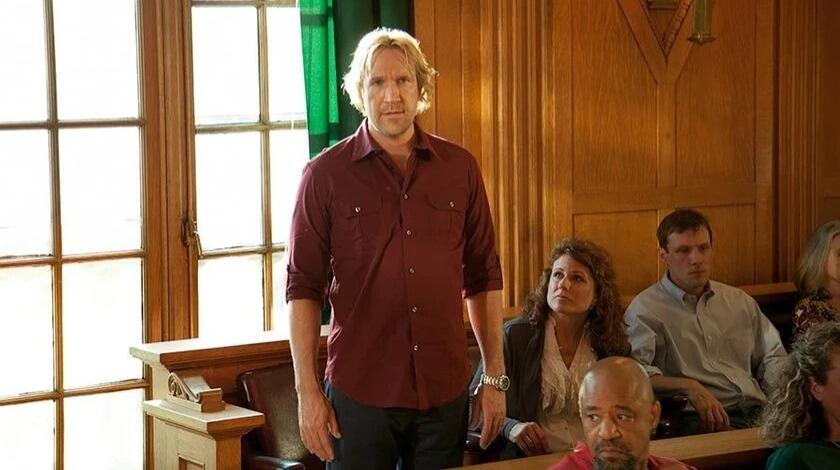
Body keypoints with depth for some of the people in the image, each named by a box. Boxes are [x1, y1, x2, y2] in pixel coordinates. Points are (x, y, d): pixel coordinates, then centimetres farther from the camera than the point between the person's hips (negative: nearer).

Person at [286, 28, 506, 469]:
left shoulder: (459, 168, 6)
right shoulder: (326, 174, -2)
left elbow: (483, 277, 10)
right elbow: (303, 287, -2)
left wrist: (495, 377, 7)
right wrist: (307, 390, -7)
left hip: (445, 393, 3)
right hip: (359, 393, -2)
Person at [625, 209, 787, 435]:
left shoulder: (740, 301, 25)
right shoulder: (646, 309, 5)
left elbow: (772, 357, 29)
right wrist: (689, 387, -24)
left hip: (757, 413, 6)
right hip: (696, 419, -6)